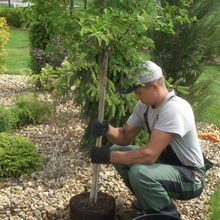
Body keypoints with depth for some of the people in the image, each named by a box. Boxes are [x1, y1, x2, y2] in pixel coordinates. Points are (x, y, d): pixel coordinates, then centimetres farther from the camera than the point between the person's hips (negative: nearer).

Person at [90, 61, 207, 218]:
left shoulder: (174, 109, -29)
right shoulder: (144, 105, -2)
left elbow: (149, 155, -33)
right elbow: (125, 136, 7)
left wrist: (108, 156, -26)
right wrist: (107, 130, -15)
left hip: (191, 176, -9)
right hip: (165, 162, 9)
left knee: (139, 172, -32)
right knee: (118, 151, 2)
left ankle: (169, 215, -6)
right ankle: (149, 200, 17)